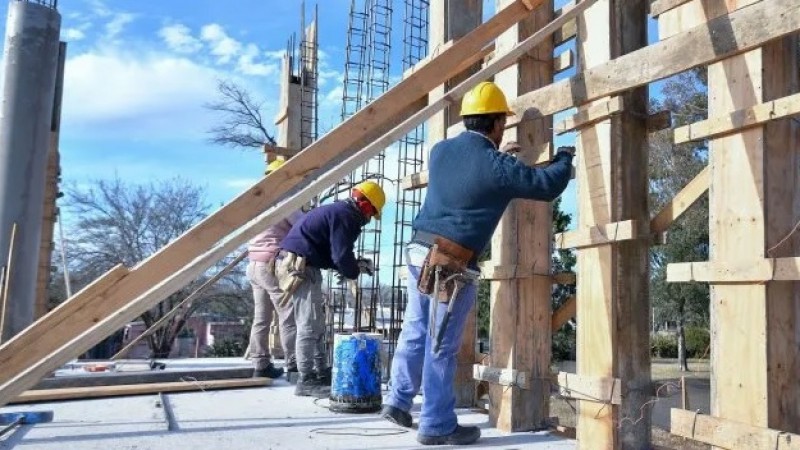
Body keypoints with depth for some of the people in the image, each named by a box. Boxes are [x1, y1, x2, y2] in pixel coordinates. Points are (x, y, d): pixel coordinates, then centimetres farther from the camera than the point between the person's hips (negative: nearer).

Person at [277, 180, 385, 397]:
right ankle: (306, 380, -3)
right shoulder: (345, 216, -13)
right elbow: (341, 257, -18)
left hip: (298, 264, 11)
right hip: (300, 265, -11)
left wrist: (356, 264, 10)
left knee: (315, 322, 15)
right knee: (309, 324, -8)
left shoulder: (338, 211, 19)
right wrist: (356, 270, 2)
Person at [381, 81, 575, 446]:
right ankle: (437, 426, 14)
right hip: (451, 265, -7)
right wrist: (565, 157, 15)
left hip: (419, 252, 7)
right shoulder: (496, 166, -11)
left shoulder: (440, 150, 9)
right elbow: (548, 186, -4)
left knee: (415, 333, 18)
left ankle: (398, 401, 28)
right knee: (441, 347, 2)